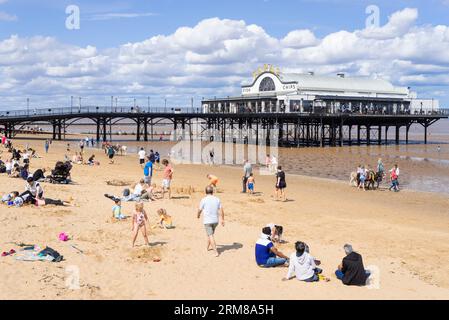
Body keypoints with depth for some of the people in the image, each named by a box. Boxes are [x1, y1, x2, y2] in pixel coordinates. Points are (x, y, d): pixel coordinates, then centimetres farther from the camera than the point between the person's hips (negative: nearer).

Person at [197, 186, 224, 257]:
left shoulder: (204, 200, -11)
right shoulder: (217, 199, 0)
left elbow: (200, 210, 0)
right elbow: (221, 210, 0)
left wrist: (198, 215, 22)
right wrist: (222, 220, 9)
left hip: (207, 221, -4)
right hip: (215, 220, 4)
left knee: (210, 236, -4)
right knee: (211, 234, 25)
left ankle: (216, 251, -12)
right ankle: (209, 246, 41)